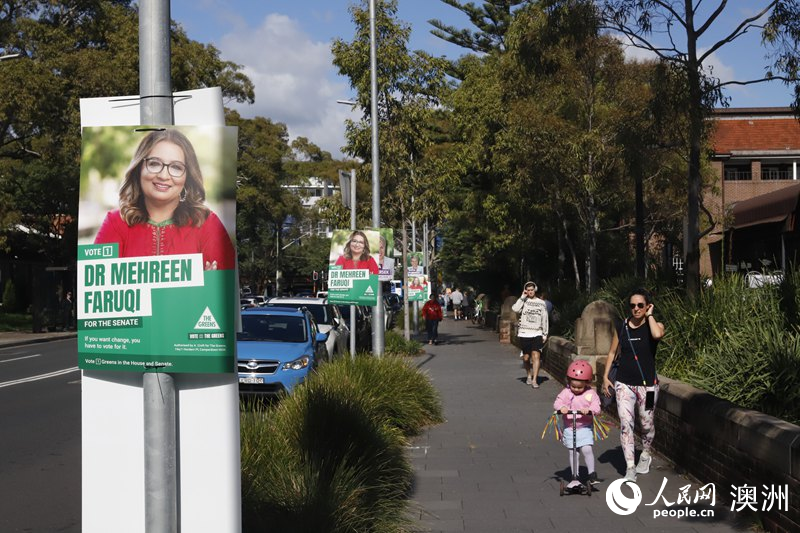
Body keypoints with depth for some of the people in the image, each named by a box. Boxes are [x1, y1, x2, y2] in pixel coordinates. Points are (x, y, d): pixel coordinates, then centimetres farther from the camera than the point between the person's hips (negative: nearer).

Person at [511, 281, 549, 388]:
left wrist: (545, 334, 7)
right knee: (526, 357, 7)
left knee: (536, 356, -13)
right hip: (524, 334, 0)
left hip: (537, 334, 0)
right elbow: (515, 309, -18)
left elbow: (545, 319, 11)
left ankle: (534, 380, -16)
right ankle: (529, 376, 30)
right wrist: (522, 297, -12)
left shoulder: (541, 303, 7)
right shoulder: (523, 301, 3)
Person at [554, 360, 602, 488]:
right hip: (569, 428, 2)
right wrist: (561, 407, -32)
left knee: (586, 449, -15)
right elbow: (557, 402, -10)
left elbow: (596, 408, -12)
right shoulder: (566, 392, -2)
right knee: (572, 452, 6)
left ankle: (592, 475, -1)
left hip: (585, 427, -2)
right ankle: (574, 477, 16)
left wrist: (589, 410, -33)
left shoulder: (591, 393, -4)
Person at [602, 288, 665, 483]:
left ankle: (645, 455, 40)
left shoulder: (654, 325, -4)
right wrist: (605, 377, 4)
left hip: (647, 384, -1)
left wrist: (649, 315, -15)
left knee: (647, 424, 12)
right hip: (624, 384, 1)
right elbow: (612, 352, 12)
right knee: (625, 423, -10)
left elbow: (657, 335, -30)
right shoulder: (622, 327, 3)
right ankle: (630, 467, -8)